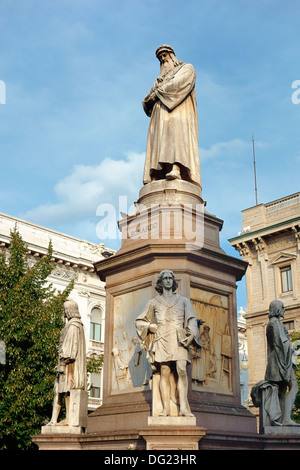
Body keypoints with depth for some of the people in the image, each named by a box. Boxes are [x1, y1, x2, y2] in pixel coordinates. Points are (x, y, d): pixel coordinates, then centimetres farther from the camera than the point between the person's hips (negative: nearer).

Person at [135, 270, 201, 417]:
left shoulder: (183, 300, 20)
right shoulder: (154, 302, 19)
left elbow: (191, 319, 9)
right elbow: (139, 321, 23)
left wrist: (190, 333, -11)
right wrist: (151, 326, 5)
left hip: (179, 339, 0)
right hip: (162, 339, 0)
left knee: (181, 369, -18)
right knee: (165, 372, -10)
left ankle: (184, 407, -23)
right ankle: (166, 408, -14)